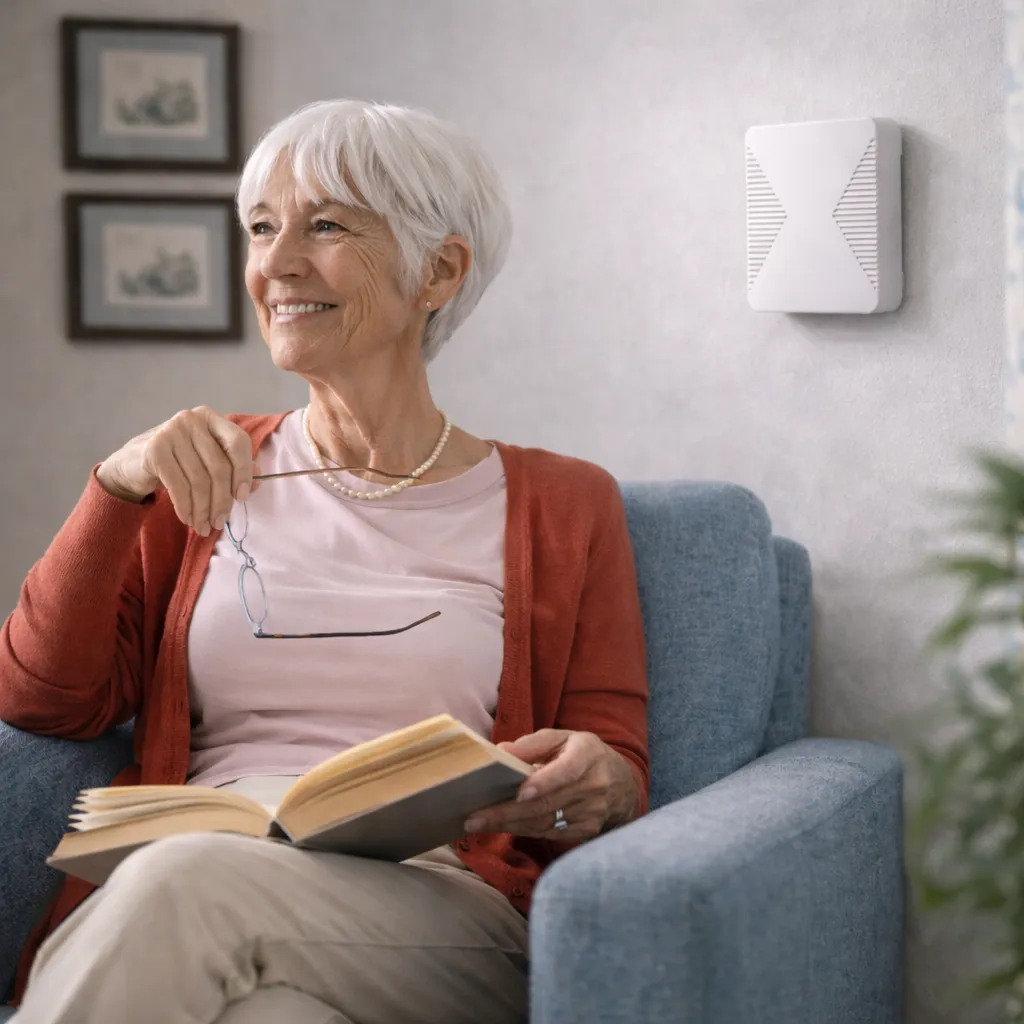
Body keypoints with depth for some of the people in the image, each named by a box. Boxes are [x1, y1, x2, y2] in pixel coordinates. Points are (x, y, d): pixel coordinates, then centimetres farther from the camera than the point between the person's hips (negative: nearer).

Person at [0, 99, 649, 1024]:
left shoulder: (560, 505, 13)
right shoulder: (210, 477, 20)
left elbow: (622, 776, 10)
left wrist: (595, 790, -15)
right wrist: (120, 484, -3)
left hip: (439, 906, -1)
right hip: (187, 887, 1)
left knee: (189, 882, -35)